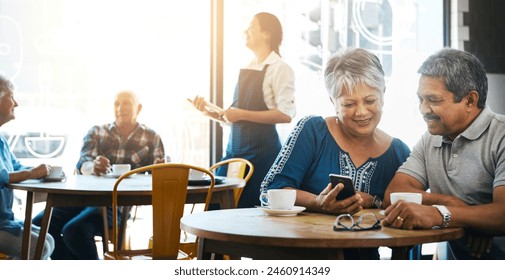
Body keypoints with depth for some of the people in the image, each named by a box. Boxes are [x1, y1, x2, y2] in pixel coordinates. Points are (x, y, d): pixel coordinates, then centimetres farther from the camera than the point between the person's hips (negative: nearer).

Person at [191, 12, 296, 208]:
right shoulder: (246, 69, 14)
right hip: (235, 148, 7)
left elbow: (285, 114, -18)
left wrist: (241, 114, -17)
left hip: (262, 149, -7)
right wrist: (208, 111, 2)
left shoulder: (279, 68, -7)